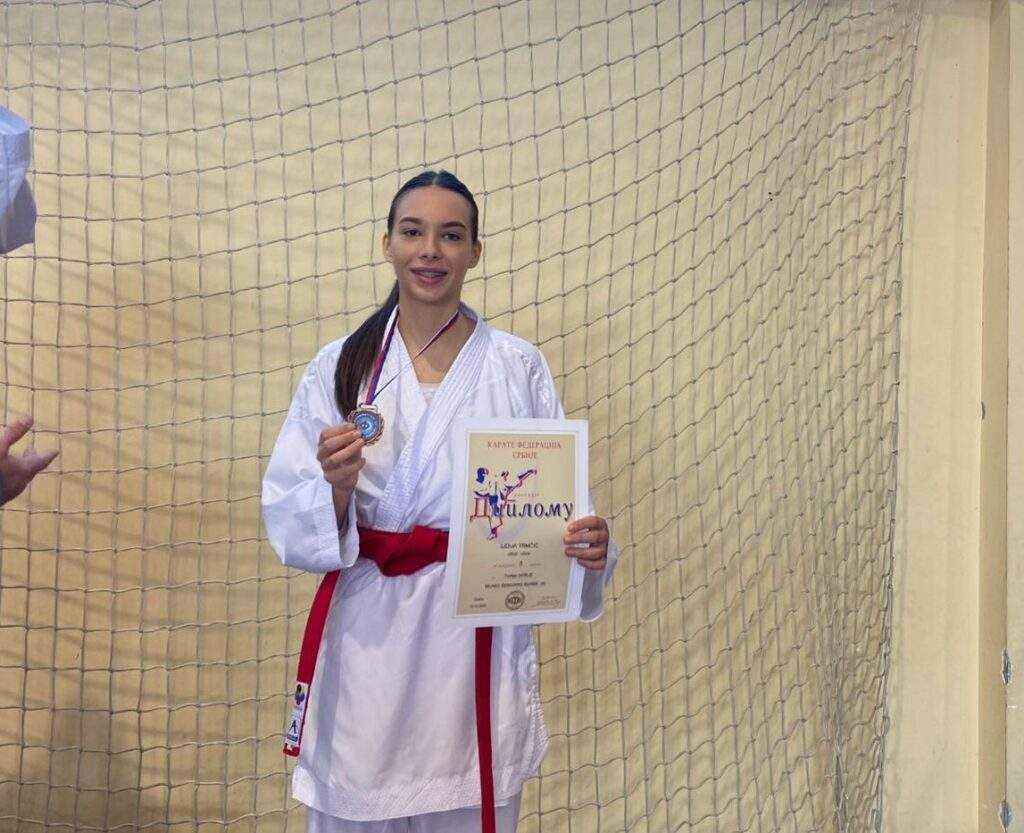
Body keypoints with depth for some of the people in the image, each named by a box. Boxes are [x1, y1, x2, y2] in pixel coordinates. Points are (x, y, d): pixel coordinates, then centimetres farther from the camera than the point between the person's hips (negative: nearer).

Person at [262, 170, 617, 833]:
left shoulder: (519, 368, 1)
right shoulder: (340, 367, 2)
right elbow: (289, 521, 0)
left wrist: (589, 546, -21)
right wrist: (336, 486, -20)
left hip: (478, 640, 0)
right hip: (367, 637, 1)